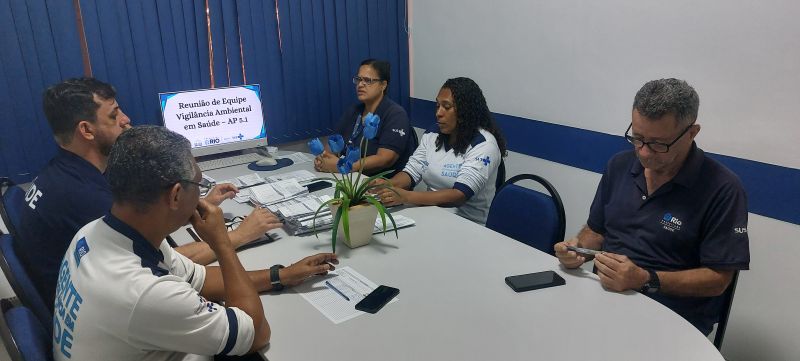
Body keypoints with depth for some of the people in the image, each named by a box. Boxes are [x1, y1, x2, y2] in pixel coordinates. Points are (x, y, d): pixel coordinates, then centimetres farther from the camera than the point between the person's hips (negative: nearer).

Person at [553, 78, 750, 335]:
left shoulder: (722, 189, -10)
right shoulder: (619, 165, 7)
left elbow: (718, 278, -9)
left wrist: (646, 280, -21)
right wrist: (578, 247, -6)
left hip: (672, 316, -3)